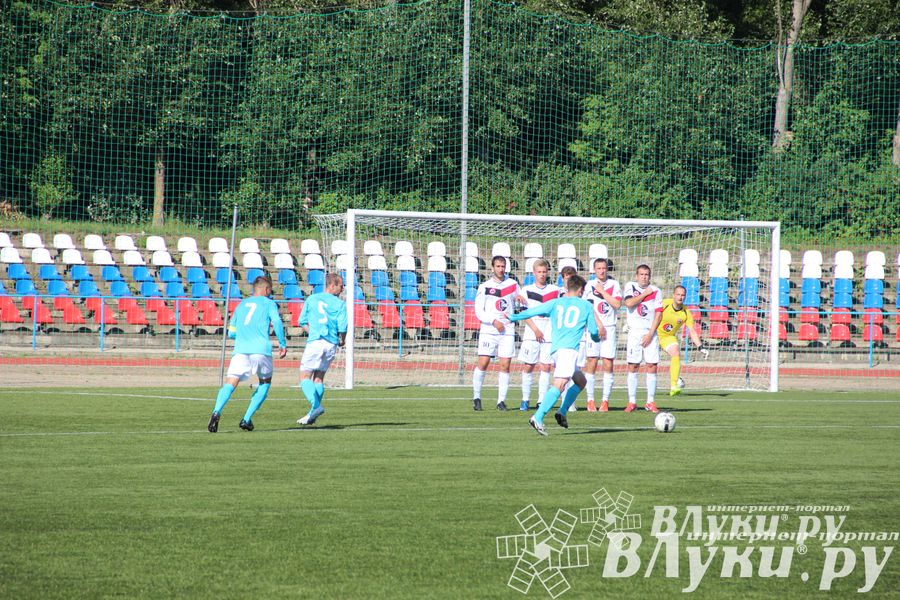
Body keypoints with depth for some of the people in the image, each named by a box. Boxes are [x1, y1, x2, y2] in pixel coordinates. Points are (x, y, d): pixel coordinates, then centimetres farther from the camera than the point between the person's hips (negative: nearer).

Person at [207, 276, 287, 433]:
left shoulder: (241, 305, 26)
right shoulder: (269, 303, 13)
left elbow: (231, 333, 27)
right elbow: (277, 322, -6)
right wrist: (283, 344, 0)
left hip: (240, 350, 2)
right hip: (261, 349, -2)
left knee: (230, 384, -8)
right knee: (265, 383, 20)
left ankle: (217, 412, -36)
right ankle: (247, 419, 8)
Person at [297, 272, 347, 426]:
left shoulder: (311, 299, 7)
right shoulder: (340, 304, 1)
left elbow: (302, 322, 9)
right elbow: (343, 327, -6)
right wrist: (342, 341, 12)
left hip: (315, 342, -2)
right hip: (332, 344, 2)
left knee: (305, 377, -1)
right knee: (318, 378, 13)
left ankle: (316, 405, -24)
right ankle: (313, 415, 9)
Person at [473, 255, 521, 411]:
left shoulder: (512, 284, 9)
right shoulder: (484, 287, 3)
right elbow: (479, 311, -3)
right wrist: (494, 321, -15)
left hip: (507, 331, 2)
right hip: (488, 331, -2)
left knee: (505, 366, -3)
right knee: (483, 364, -7)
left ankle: (501, 401, 2)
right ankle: (476, 397, 6)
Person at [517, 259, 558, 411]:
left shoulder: (555, 290, 9)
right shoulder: (527, 290, 6)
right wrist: (535, 330, -10)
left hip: (549, 334, 1)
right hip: (531, 334, -1)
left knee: (545, 367, -3)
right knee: (528, 367, 0)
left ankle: (542, 401, -1)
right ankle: (525, 400, 8)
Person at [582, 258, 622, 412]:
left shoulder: (614, 285, 8)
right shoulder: (589, 285, 6)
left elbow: (617, 304, -4)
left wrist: (602, 291, -6)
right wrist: (598, 324, -7)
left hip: (609, 328, 1)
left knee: (608, 364, -4)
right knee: (591, 363, -5)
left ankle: (605, 400, -1)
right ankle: (590, 400, -1)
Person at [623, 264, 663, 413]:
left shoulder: (656, 291, 4)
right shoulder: (630, 287, 3)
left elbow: (658, 314, -1)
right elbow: (629, 303, -15)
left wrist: (650, 334, -9)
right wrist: (645, 294, -7)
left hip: (650, 332, 1)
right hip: (635, 332, -1)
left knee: (652, 366, -4)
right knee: (633, 366, -2)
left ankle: (650, 402, 0)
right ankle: (631, 402, 2)